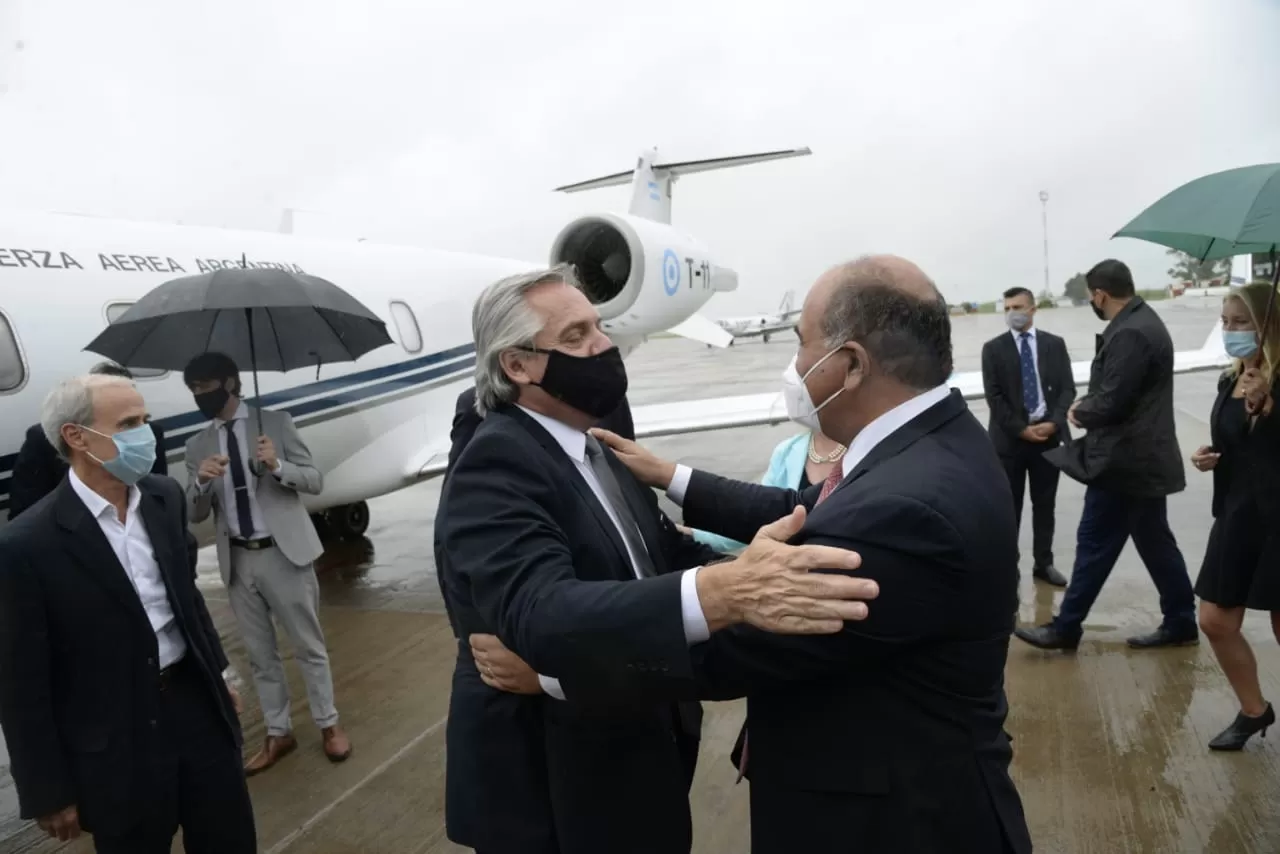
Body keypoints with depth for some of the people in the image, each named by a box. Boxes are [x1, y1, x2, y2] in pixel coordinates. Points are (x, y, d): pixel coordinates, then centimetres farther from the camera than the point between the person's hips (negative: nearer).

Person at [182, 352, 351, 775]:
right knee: (260, 654, 12)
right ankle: (278, 734, 25)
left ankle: (329, 725, 21)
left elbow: (315, 481, -4)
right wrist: (201, 481, -15)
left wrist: (278, 465, -23)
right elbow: (195, 514, 6)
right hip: (238, 561, 4)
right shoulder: (197, 446, 8)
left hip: (283, 552, -3)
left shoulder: (275, 422, -1)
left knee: (309, 646, 6)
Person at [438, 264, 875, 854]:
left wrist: (747, 568, -13)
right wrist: (723, 593, -53)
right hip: (554, 784, -8)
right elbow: (539, 614, -40)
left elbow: (656, 553, 5)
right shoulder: (495, 467, -24)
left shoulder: (591, 445, 4)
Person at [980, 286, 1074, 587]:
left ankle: (1043, 563, 21)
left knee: (1045, 504, 10)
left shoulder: (1054, 344, 5)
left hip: (1048, 433, 2)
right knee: (1009, 507, 4)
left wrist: (1054, 423, -14)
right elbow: (994, 397, -6)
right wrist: (1021, 429, -13)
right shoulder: (993, 348, -1)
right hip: (1009, 437, -2)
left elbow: (1067, 389, 1)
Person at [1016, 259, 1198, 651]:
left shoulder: (1130, 333, -22)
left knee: (1095, 543, -1)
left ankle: (1066, 628, 9)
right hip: (1143, 455, 10)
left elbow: (1110, 402, -24)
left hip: (1125, 458, -10)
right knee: (1154, 541, 17)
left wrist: (1080, 412, -5)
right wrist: (1088, 406, 4)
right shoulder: (1143, 321, 12)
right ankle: (1180, 622, 26)